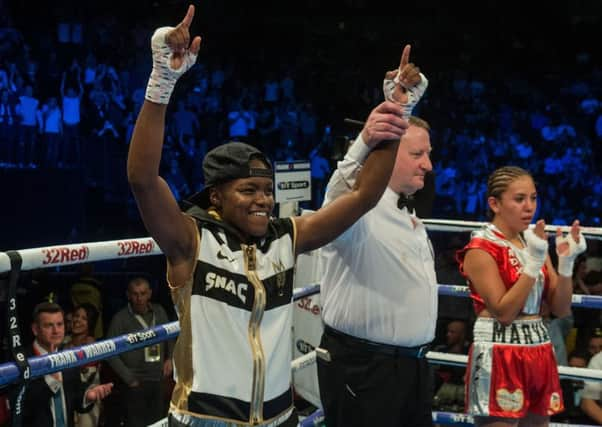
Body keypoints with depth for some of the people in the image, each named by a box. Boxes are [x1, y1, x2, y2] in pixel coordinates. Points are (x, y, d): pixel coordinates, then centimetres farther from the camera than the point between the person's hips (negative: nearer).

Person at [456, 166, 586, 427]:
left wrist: (567, 261, -7)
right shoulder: (481, 248, -8)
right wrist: (534, 262, -21)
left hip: (539, 352, 7)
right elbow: (503, 312, -17)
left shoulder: (532, 242, 12)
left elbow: (561, 309, 8)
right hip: (500, 357, -7)